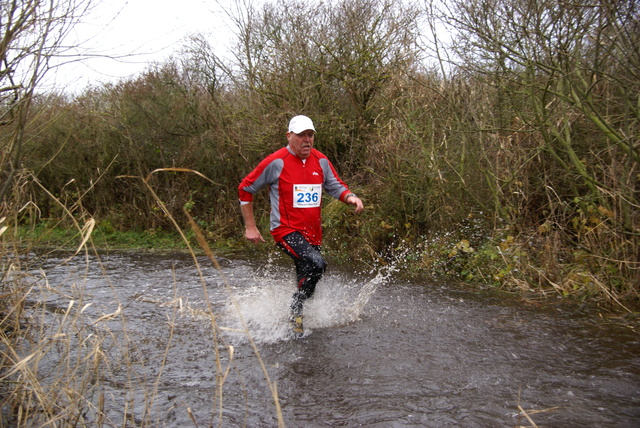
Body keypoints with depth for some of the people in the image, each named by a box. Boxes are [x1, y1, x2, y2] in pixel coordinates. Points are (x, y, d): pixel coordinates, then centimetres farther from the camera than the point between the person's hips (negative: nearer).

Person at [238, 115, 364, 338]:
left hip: (313, 233, 6)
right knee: (316, 263, -28)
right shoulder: (276, 162, -10)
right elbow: (245, 188, -1)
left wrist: (351, 197, -9)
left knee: (306, 280, 14)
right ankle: (295, 311, -8)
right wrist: (250, 227, -2)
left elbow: (336, 187, 15)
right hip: (286, 231, -6)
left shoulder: (321, 161, 6)